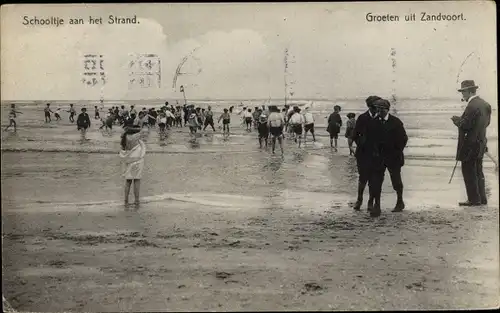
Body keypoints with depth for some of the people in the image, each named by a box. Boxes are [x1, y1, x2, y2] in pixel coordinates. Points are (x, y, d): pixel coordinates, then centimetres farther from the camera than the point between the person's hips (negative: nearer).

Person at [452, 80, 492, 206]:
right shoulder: (485, 104, 9)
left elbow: (465, 125, -23)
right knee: (478, 171, 16)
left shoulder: (472, 106, -20)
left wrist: (457, 120, -3)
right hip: (481, 143, 9)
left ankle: (474, 199, 2)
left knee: (469, 172, -1)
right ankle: (482, 198, 22)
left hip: (470, 145, -9)